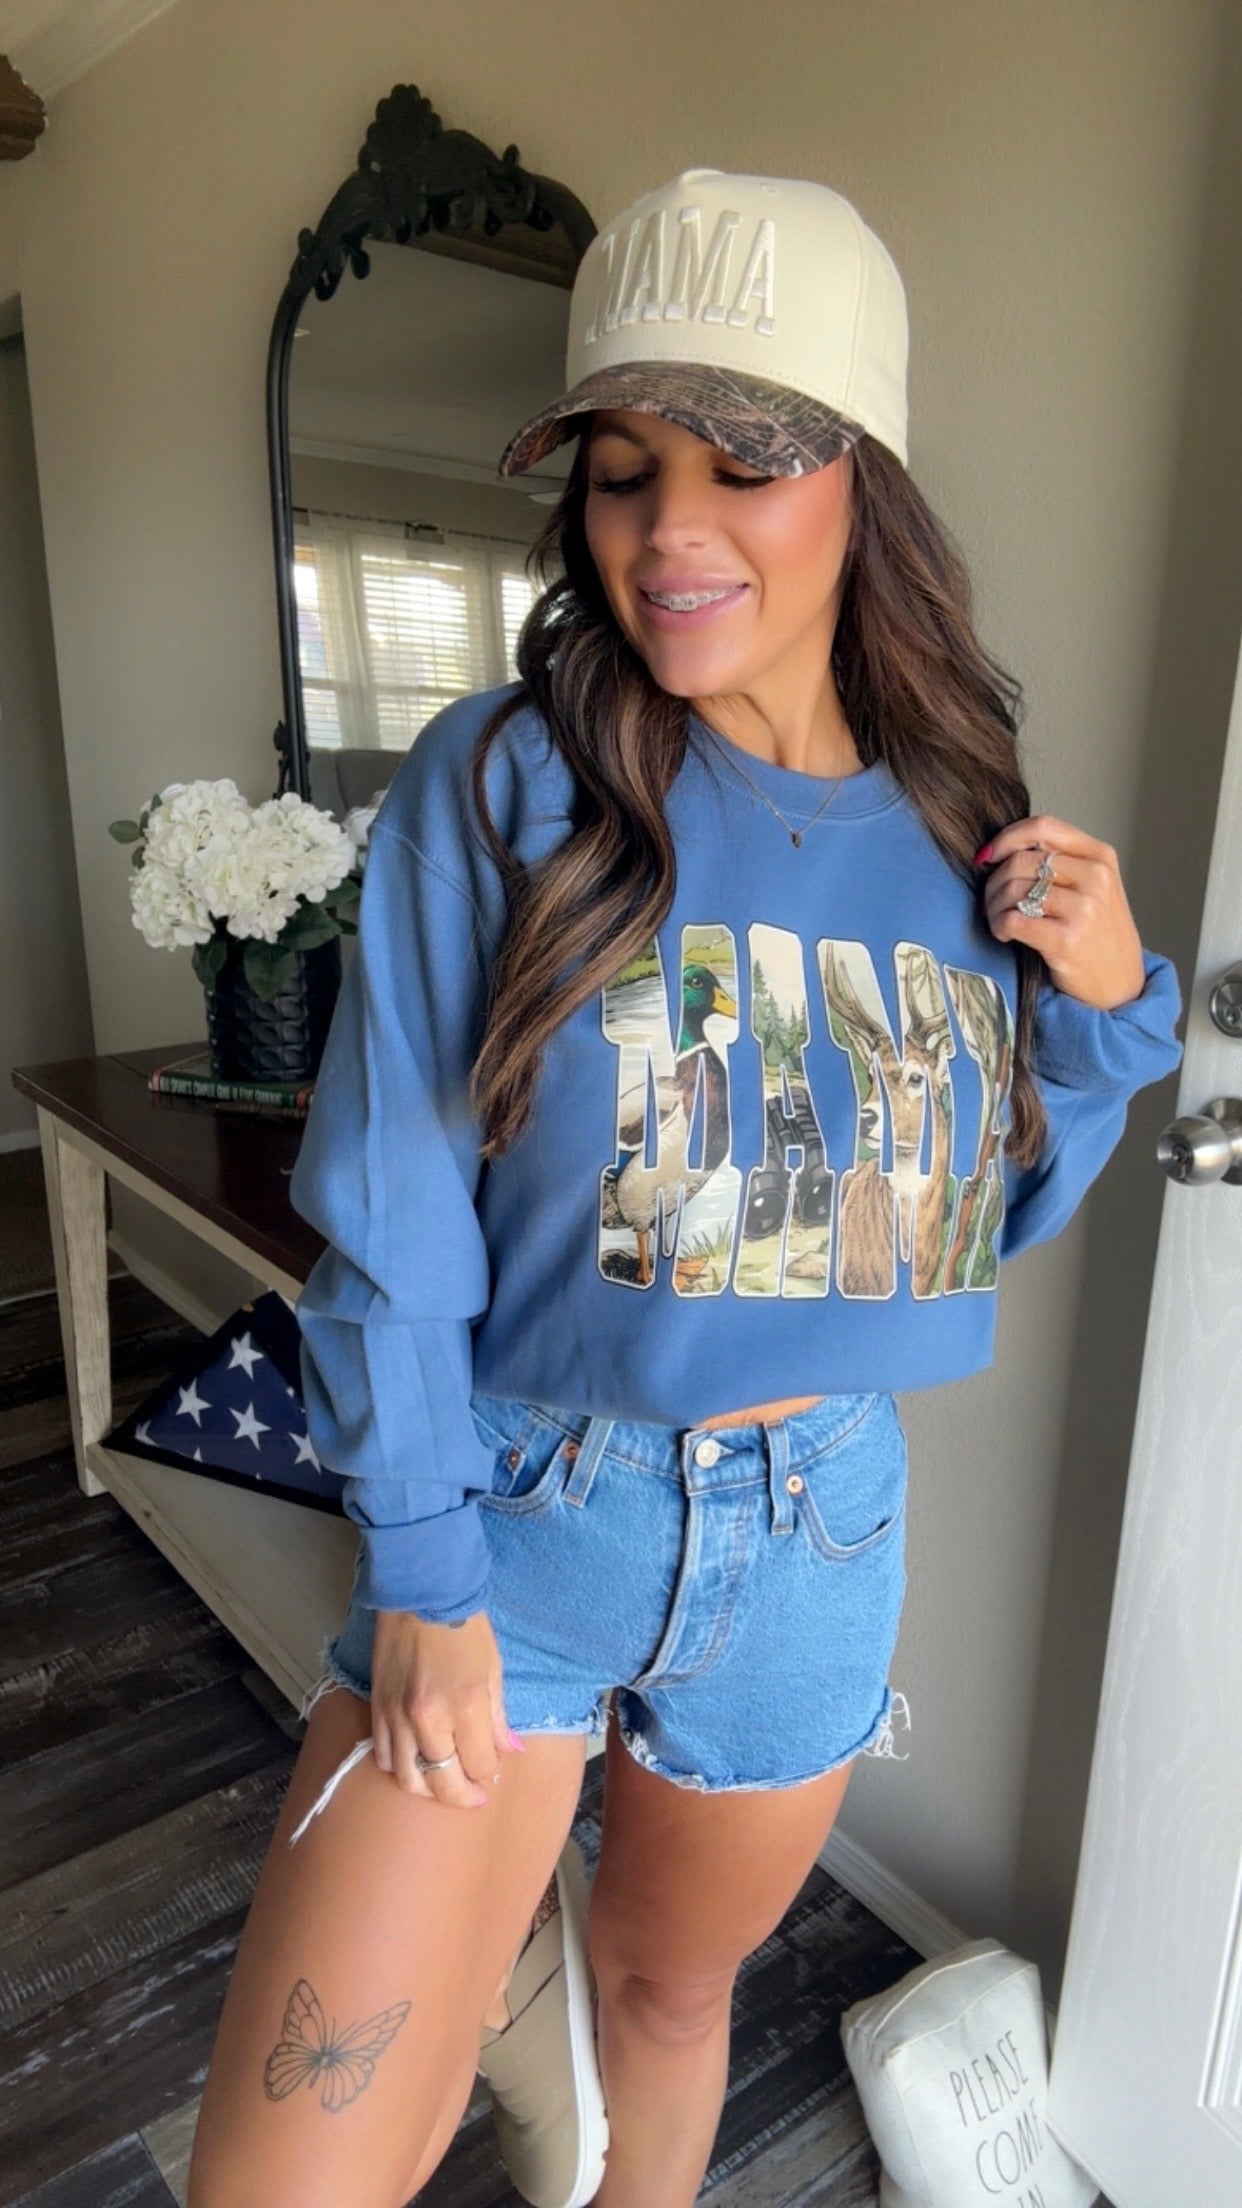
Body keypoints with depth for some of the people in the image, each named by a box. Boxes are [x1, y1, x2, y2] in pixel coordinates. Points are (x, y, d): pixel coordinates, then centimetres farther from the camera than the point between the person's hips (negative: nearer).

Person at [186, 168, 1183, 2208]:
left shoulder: (963, 833, -2)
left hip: (820, 1534, 3)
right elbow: (391, 1219, -10)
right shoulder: (499, 787, -13)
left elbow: (993, 1217, 7)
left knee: (673, 1994, 26)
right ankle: (516, 1955, 34)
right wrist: (421, 1568, -9)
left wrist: (1109, 1006, -8)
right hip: (516, 1514, -2)